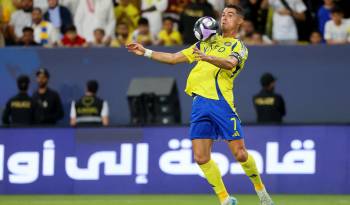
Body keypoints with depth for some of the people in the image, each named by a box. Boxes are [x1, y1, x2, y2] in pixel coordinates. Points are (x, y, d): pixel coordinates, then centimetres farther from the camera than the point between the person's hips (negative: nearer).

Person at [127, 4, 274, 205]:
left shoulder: (239, 47, 6)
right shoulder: (206, 43, 23)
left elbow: (229, 63, -17)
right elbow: (174, 58, 26)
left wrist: (207, 57, -34)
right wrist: (146, 52, 19)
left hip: (222, 101, -5)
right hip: (200, 102, 5)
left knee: (240, 153, -7)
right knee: (201, 157, -4)